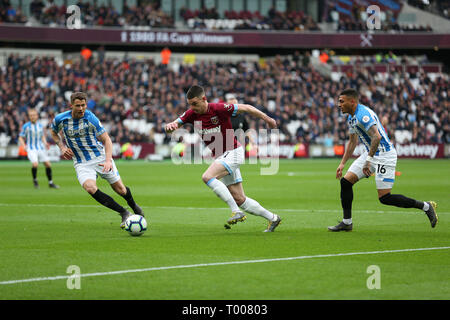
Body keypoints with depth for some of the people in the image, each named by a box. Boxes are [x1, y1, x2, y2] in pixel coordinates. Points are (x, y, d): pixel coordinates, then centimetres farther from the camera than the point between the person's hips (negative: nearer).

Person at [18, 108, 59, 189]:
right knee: (35, 164, -23)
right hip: (31, 149, -4)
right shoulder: (26, 126, -6)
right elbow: (21, 138, -1)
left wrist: (45, 143, 0)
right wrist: (23, 146, -18)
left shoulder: (40, 125, 7)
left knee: (48, 164, 1)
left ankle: (50, 183, 16)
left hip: (41, 148, 5)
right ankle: (35, 180, 4)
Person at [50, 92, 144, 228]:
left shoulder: (91, 118, -14)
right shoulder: (60, 119, -7)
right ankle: (124, 213, -17)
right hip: (81, 164, 1)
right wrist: (62, 147, -1)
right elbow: (54, 132, 17)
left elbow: (106, 140, -10)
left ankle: (133, 205, 39)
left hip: (100, 157, -1)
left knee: (120, 189, 2)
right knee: (90, 187, -27)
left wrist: (108, 160, -24)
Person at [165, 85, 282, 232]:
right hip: (220, 157, 7)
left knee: (207, 177, -28)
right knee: (239, 199, 7)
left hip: (233, 152, -7)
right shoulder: (192, 114, -2)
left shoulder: (219, 109, -19)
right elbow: (175, 124, -4)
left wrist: (267, 119, 1)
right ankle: (272, 218, 22)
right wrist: (170, 126, -29)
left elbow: (246, 108, -9)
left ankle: (237, 212, -26)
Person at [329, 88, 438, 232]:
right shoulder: (351, 118, 11)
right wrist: (342, 163, 21)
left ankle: (426, 206, 0)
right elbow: (352, 141, 24)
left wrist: (368, 160, -30)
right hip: (371, 153, 10)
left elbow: (377, 136, -30)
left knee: (384, 198, -12)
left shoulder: (363, 115, -21)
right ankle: (346, 222, 10)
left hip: (384, 155, -10)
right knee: (346, 181, 2)